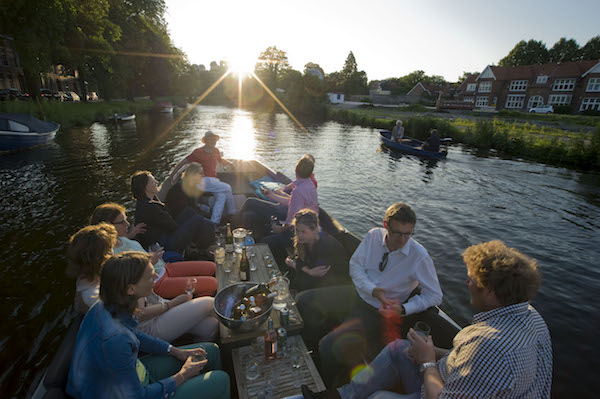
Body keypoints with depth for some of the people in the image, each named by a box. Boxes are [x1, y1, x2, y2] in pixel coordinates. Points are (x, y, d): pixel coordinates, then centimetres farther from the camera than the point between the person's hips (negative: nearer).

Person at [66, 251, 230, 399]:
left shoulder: (109, 305, -12)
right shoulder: (114, 338, -39)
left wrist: (176, 351, 7)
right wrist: (183, 375, -12)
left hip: (134, 371, 8)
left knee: (211, 351, 12)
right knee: (220, 380, -8)